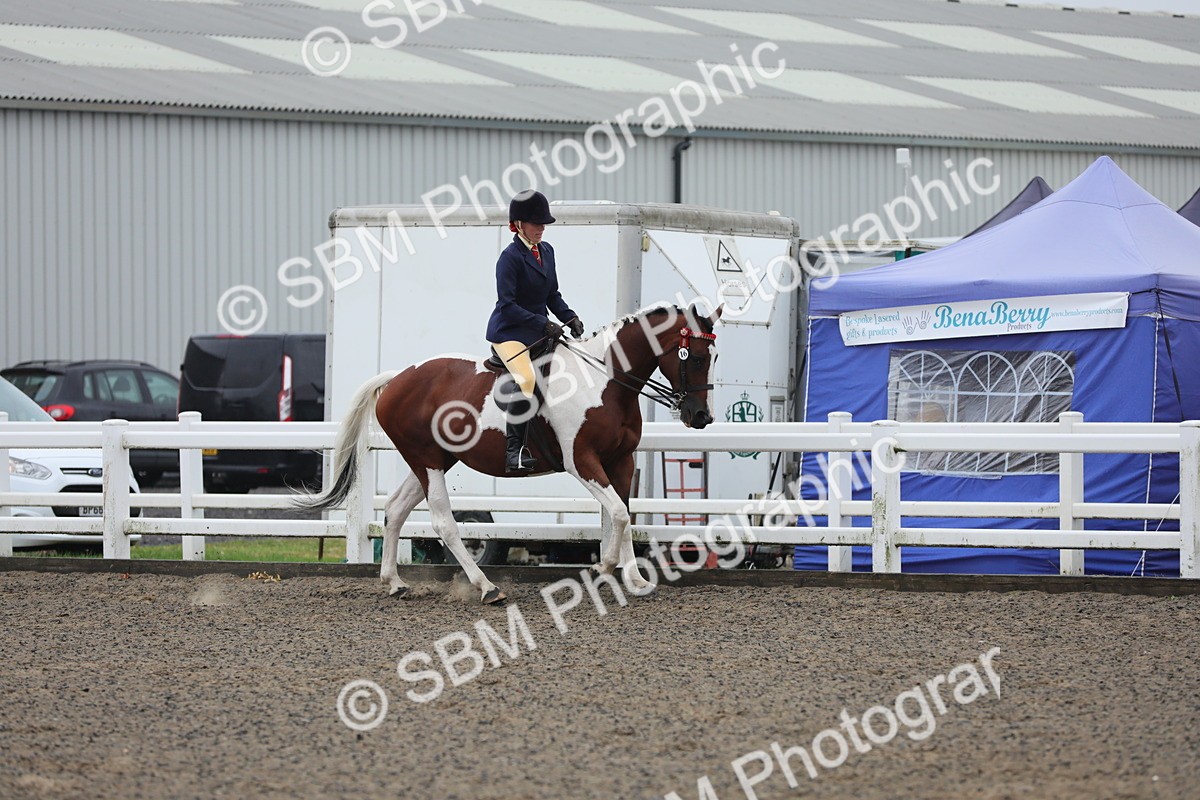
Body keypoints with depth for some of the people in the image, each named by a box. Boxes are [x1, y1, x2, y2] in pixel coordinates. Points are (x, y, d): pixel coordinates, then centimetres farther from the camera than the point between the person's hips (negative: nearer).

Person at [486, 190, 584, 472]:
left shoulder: (546, 251, 9)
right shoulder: (510, 257, -15)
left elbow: (552, 295, 17)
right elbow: (507, 305, -19)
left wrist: (569, 317, -1)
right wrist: (544, 324, -24)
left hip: (539, 332, 9)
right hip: (509, 331, -9)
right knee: (526, 379, -28)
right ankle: (514, 451, -24)